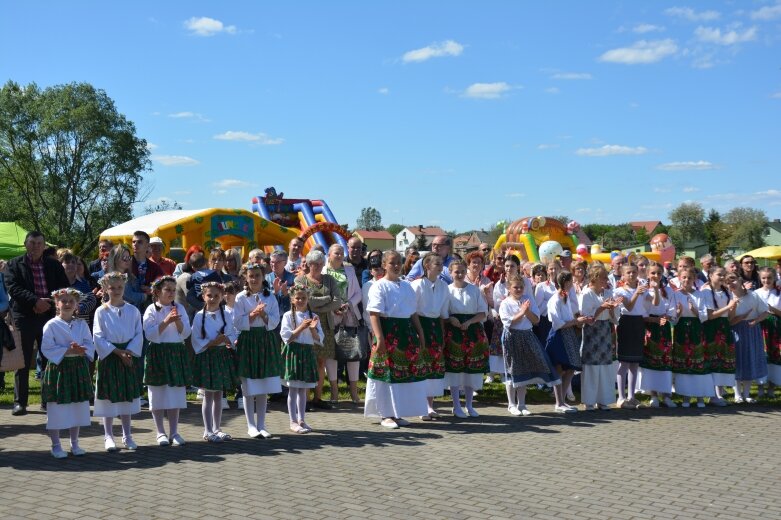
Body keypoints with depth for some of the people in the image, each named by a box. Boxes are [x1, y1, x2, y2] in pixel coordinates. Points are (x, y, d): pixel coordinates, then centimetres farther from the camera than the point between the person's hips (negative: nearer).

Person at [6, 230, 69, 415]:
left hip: (49, 315, 2)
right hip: (24, 318, -2)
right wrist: (35, 301, -21)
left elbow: (63, 288, 5)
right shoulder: (14, 264, 3)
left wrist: (48, 303, -11)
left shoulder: (54, 265, 11)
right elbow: (14, 288, -9)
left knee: (50, 359, 5)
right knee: (23, 362, 0)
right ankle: (20, 402, 6)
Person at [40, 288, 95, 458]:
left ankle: (74, 443, 24)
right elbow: (47, 348, -12)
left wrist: (81, 350, -15)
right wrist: (68, 351, -19)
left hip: (79, 368, 4)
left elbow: (90, 345, 6)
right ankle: (56, 446, 13)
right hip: (58, 368, -4)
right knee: (56, 409, 0)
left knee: (78, 408, 10)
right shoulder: (51, 325, -6)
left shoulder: (82, 324, 6)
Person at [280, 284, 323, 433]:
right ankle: (293, 422, 3)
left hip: (308, 353, 4)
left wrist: (313, 329, -14)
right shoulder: (288, 315, -2)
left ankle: (301, 420, 17)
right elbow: (286, 337, -10)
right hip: (293, 352, -4)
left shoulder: (313, 316, 8)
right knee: (293, 389, -1)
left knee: (303, 389, 10)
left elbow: (319, 339, 5)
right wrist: (301, 327, -16)